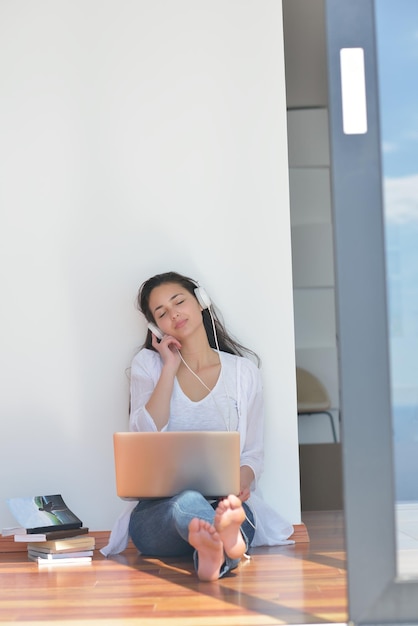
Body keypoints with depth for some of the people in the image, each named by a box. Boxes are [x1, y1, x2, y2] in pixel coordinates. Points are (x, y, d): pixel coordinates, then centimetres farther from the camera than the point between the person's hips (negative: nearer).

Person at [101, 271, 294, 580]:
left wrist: (242, 481, -14)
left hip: (225, 499, 2)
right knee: (187, 503, -40)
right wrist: (170, 367, -1)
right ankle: (230, 540, -68)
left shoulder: (243, 370, 12)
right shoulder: (148, 364, 12)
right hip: (159, 506, -1)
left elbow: (253, 454, 10)